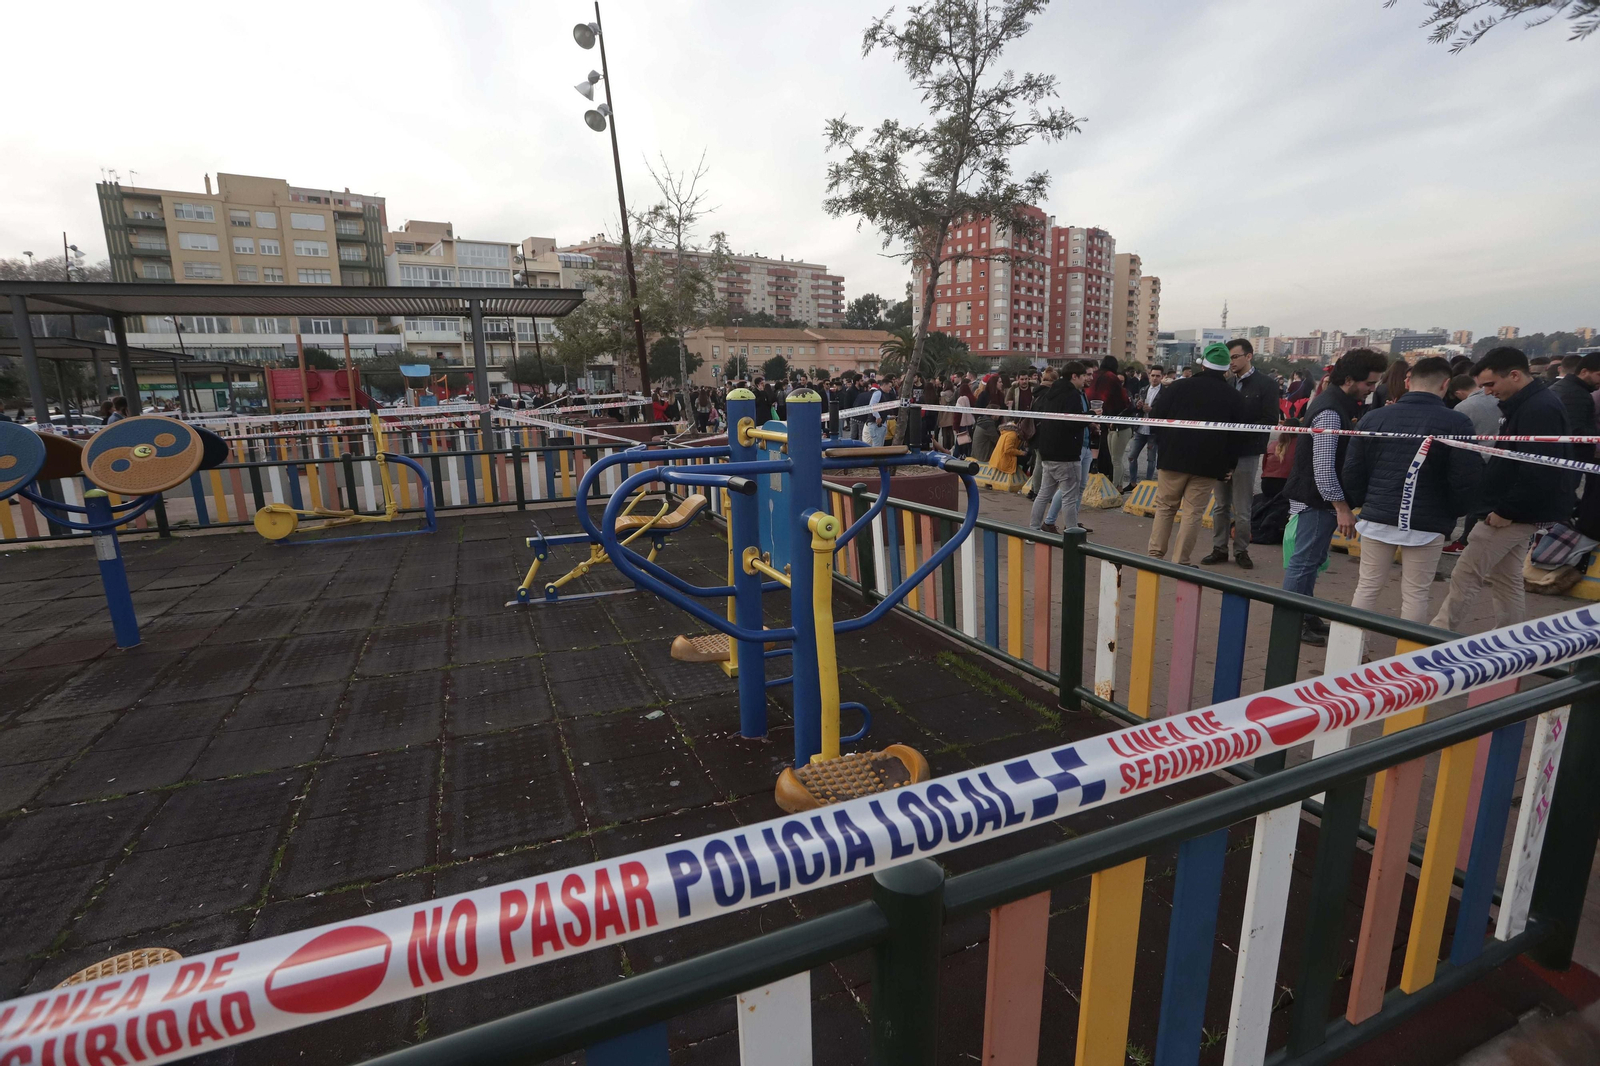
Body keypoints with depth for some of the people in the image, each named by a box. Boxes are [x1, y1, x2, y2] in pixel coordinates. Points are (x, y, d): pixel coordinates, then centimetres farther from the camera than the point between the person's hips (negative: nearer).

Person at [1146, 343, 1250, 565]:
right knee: (1193, 512, 3)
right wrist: (1230, 463, 10)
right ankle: (1181, 561, 3)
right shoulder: (1234, 397, 2)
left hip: (1174, 457, 0)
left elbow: (1156, 416, 0)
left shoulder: (1178, 387, -1)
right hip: (1209, 463, 0)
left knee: (1165, 506, 11)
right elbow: (1238, 433, 2)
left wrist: (1162, 444, 13)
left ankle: (1156, 554, 11)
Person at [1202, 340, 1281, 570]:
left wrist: (1238, 432, -19)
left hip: (1246, 454, -4)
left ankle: (1241, 550, 14)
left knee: (1242, 509, 2)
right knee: (1220, 505, 9)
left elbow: (1270, 420, -10)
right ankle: (1219, 549, 17)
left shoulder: (1266, 385, -2)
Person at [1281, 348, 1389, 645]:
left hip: (1322, 498, 10)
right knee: (1305, 561, -3)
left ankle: (1304, 617, 25)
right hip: (1316, 499, -10)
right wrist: (1342, 508, -22)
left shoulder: (1340, 404, 12)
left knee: (1312, 560, 15)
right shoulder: (1330, 411, -19)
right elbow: (1323, 467, -24)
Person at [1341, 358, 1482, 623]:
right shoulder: (1457, 423, -8)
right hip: (1427, 523, -2)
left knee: (1367, 586, 11)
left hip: (1377, 517, 2)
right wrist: (1453, 513, 7)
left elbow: (1352, 471, 2)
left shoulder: (1372, 418, 0)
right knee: (1415, 594, 7)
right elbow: (1466, 479, -10)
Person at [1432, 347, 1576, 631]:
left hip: (1517, 512, -10)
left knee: (1466, 574, -7)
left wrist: (1507, 510, -21)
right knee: (1506, 576, 16)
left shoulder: (1538, 410, -19)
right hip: (1512, 510, 10)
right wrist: (1505, 509, 13)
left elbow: (1538, 472, -25)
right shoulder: (1526, 405, 12)